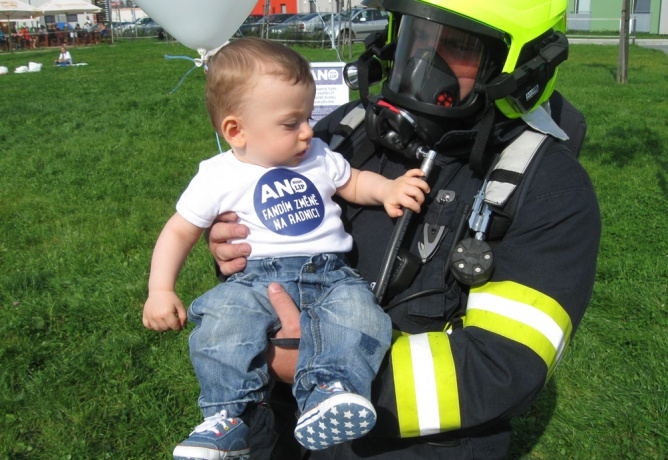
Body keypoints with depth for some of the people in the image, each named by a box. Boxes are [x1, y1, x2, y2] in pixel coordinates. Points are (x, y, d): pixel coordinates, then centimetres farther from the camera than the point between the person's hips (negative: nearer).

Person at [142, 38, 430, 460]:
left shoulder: (319, 158, 15)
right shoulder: (218, 178, 5)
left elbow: (353, 182, 28)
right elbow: (179, 232, 10)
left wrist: (388, 189, 5)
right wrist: (160, 291, -1)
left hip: (331, 273, 3)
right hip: (257, 277, -2)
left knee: (360, 313, -29)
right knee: (221, 318, -32)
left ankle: (330, 391, -40)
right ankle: (228, 417, -24)